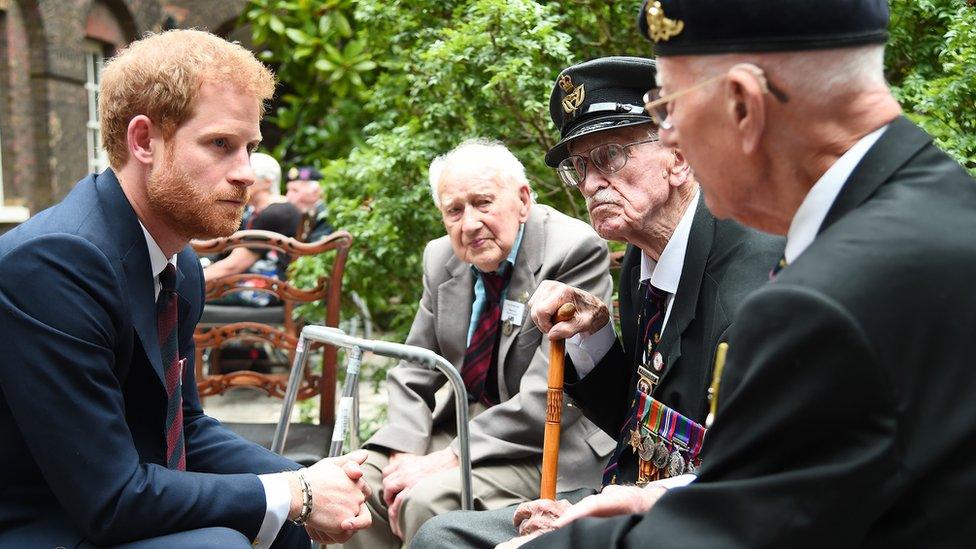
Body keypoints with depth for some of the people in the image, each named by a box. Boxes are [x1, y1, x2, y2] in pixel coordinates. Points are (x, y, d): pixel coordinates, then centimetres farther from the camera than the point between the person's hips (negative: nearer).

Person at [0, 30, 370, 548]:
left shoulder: (182, 267, 2)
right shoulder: (53, 261, -25)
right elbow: (110, 499, -26)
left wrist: (308, 481, -5)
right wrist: (296, 494, -18)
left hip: (117, 507, 9)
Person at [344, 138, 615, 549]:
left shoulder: (576, 251, -17)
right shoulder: (442, 259, 4)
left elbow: (551, 397, -22)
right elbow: (413, 374, 9)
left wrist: (451, 457, -23)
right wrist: (405, 453, -11)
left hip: (547, 442, -6)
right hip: (463, 420, 6)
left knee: (430, 499, -29)